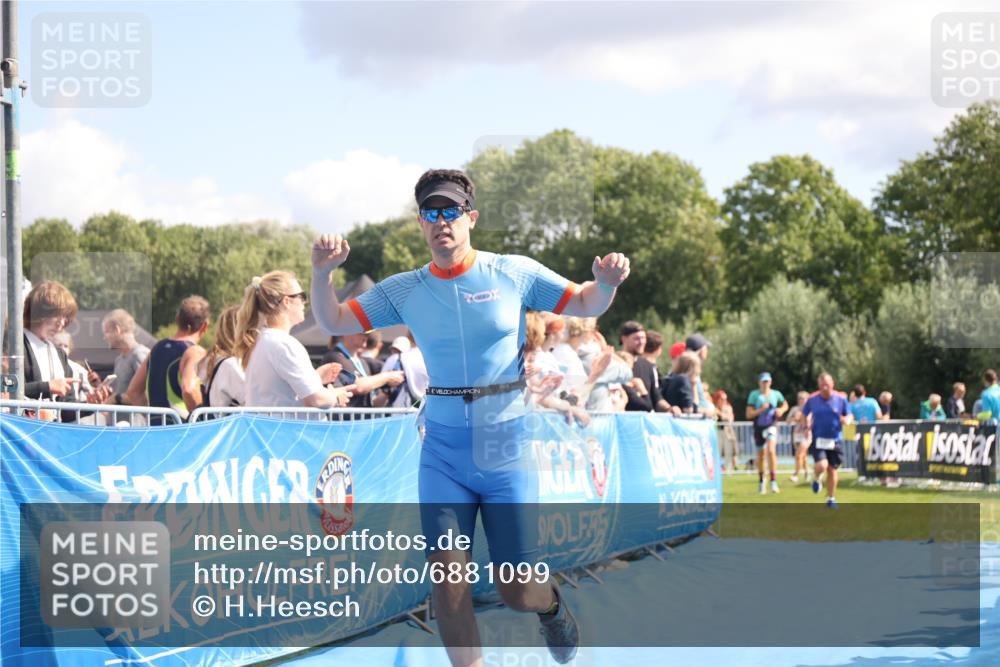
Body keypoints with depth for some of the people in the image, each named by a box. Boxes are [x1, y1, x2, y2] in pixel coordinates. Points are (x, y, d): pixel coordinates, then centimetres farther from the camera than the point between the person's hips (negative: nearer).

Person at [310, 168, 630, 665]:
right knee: (446, 574, -11)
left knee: (515, 591, 2)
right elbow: (332, 323, 4)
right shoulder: (404, 290, 4)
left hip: (506, 443, -2)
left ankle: (551, 605, 39)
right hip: (443, 450, 2)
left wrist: (606, 283, -18)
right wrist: (322, 274, -16)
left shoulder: (515, 273, 0)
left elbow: (585, 306, 6)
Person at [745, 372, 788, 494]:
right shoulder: (754, 395, -1)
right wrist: (761, 409, -18)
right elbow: (749, 414, -5)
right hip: (759, 427, 1)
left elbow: (785, 405, 22)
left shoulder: (776, 394, 3)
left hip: (771, 426, -1)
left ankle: (774, 482, -21)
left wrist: (781, 410, 1)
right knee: (761, 455, 11)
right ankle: (761, 482, 30)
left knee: (771, 451, -22)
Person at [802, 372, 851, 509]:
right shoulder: (812, 399, -2)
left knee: (832, 469, 6)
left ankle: (831, 499, 22)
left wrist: (846, 419, -14)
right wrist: (807, 426, -3)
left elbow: (848, 415, 8)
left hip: (835, 440, 1)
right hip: (818, 440, -1)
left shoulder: (841, 399, -2)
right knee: (822, 465, -21)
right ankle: (816, 478, 16)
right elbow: (805, 415, 14)